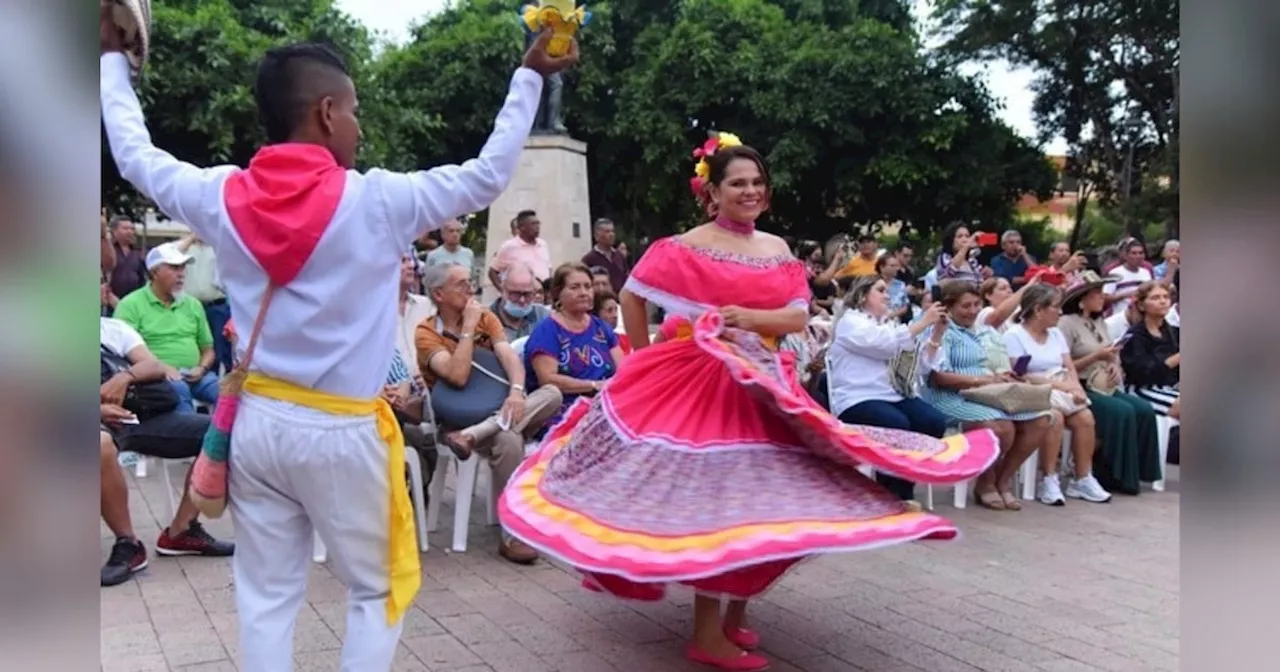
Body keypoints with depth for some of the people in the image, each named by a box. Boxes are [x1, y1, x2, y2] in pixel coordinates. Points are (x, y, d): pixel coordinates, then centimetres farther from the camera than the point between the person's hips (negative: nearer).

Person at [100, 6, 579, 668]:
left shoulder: (222, 196, -2)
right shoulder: (375, 201, -14)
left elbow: (135, 155, 16)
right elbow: (488, 174, -3)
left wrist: (113, 58, 31)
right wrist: (529, 76, 7)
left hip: (258, 420, 4)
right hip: (341, 431, -4)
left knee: (266, 596, 14)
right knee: (378, 588, 14)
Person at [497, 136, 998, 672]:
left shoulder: (777, 249, 10)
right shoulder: (686, 248, -6)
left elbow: (799, 316, 2)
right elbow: (631, 297, -2)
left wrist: (750, 317, -15)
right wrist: (644, 359, -1)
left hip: (762, 384, 6)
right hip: (700, 383, -6)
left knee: (759, 497, 8)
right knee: (714, 497, -8)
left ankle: (737, 610, 25)